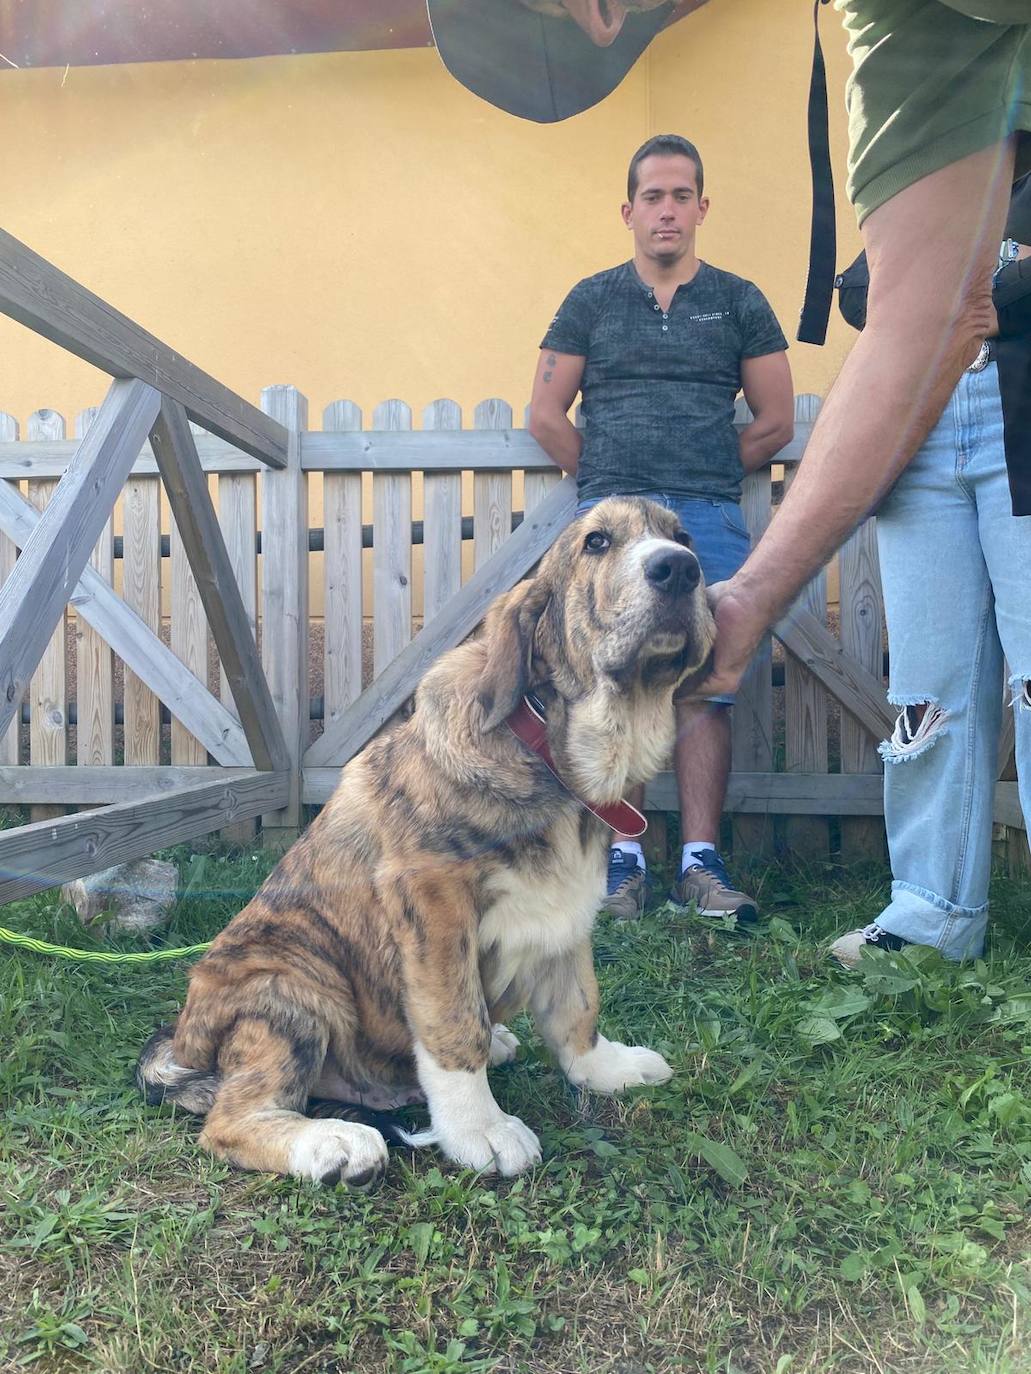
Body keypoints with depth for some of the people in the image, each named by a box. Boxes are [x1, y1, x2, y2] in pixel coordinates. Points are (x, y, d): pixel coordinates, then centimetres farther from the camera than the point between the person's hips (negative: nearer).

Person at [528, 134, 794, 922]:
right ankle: (623, 859, 3)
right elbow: (546, 414, 10)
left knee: (704, 692, -3)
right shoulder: (591, 301, 13)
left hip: (711, 521, 1)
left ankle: (700, 862, 3)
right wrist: (609, 482, 7)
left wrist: (708, 476, 10)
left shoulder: (738, 301, 14)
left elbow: (776, 420, 13)